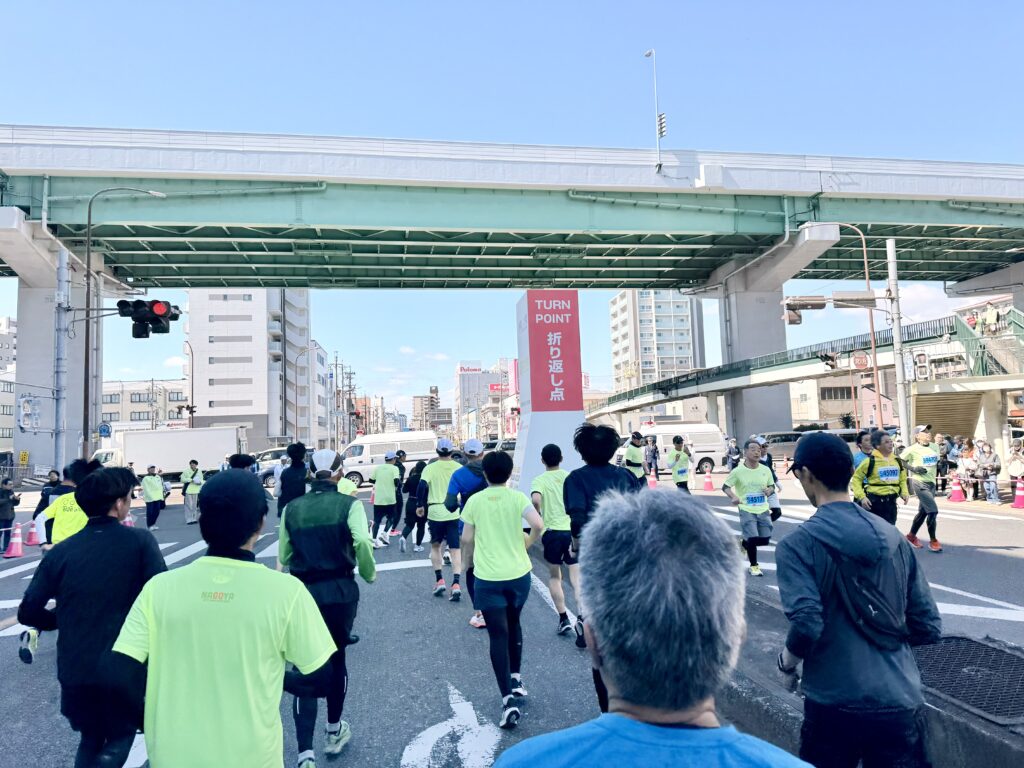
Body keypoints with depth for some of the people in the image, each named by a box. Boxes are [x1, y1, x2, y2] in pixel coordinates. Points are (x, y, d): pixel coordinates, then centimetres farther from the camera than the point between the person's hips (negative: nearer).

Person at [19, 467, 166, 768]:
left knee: (91, 740, 28)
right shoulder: (140, 541, -13)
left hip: (75, 671, 4)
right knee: (119, 739, 20)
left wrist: (65, 619, 18)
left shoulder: (61, 552, -2)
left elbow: (28, 612, 0)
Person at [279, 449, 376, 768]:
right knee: (336, 657, 20)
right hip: (340, 590, -1)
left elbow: (283, 556, 5)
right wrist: (369, 574, -3)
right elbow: (362, 543, -20)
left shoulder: (292, 508, 2)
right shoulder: (349, 504, -8)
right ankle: (335, 730, 36)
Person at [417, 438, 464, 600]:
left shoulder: (430, 468, -3)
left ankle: (439, 580, 15)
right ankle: (456, 584, -9)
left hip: (435, 512, 0)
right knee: (455, 549, 2)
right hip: (454, 513, 1)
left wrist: (419, 505, 2)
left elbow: (422, 486, -12)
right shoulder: (459, 468, 1)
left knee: (435, 546, 19)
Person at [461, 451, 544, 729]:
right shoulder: (517, 497, -5)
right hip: (519, 574, 2)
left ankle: (508, 700, -2)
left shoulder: (474, 500, -4)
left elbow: (466, 539, -2)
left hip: (488, 578, -2)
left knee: (498, 636, 3)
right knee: (514, 625, 25)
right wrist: (527, 543, 1)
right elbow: (538, 525, -19)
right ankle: (516, 679, 35)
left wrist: (470, 560, 17)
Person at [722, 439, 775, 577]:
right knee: (753, 539, -10)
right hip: (747, 510, -4)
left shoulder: (766, 470, -2)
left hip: (763, 510, 4)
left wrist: (770, 490, -11)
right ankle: (753, 566, 13)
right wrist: (733, 497, -23)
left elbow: (771, 485, 12)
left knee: (765, 539, 7)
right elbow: (725, 486, -5)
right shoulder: (738, 471, -11)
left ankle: (744, 544, 38)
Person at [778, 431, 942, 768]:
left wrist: (787, 662, -1)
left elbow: (807, 626, -21)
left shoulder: (797, 544, -13)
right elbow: (929, 627, 6)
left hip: (835, 704, -3)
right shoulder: (893, 537, 3)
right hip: (901, 702, 4)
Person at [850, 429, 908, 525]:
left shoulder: (897, 460, 7)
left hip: (891, 502, 6)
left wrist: (904, 493, 4)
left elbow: (902, 479, 20)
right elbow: (856, 479, -7)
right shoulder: (870, 461, -11)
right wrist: (861, 497, -15)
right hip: (874, 501, -6)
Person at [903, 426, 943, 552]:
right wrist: (913, 469, -17)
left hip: (931, 482, 7)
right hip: (920, 483, -7)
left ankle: (911, 536, 31)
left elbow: (937, 462, 22)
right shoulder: (913, 449, -12)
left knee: (923, 511, 15)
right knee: (933, 511, -11)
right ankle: (933, 541, 3)